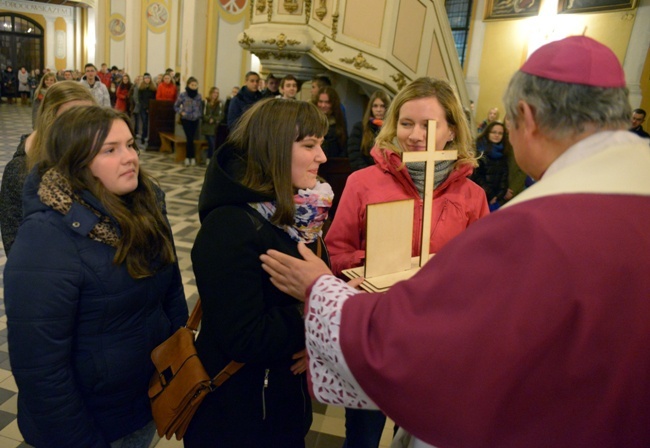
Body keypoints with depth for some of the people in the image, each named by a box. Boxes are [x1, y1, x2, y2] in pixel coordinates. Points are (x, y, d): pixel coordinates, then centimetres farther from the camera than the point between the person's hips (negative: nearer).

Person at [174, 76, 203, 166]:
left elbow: (201, 107, 13)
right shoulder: (183, 95, -7)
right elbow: (176, 106, 5)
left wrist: (200, 116, 2)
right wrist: (181, 112, -9)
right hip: (186, 120, -3)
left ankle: (187, 157, 15)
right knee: (190, 139, -9)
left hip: (195, 120, 3)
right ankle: (192, 157, 2)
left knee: (191, 138, 5)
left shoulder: (199, 96, 2)